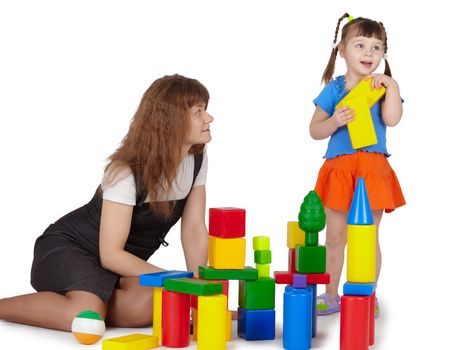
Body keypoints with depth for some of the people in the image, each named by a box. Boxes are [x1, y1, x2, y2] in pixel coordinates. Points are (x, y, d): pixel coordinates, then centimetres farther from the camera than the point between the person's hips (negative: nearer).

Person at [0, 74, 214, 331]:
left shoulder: (197, 159, -5)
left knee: (149, 304, -31)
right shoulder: (126, 172, -24)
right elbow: (110, 254, -24)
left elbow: (194, 230, -1)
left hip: (123, 261, 6)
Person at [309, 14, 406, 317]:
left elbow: (392, 119, -14)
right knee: (335, 238, 7)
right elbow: (314, 130, 4)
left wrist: (391, 85, -15)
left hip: (373, 169, -1)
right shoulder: (334, 89, 3)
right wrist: (335, 121, -14)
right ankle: (331, 296, 20)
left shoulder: (383, 87, 3)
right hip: (339, 169, 1)